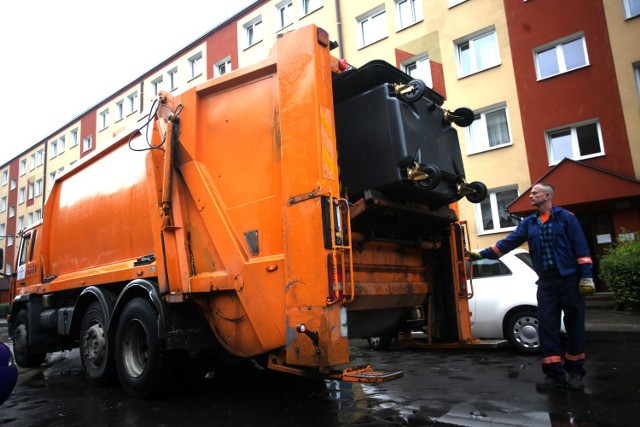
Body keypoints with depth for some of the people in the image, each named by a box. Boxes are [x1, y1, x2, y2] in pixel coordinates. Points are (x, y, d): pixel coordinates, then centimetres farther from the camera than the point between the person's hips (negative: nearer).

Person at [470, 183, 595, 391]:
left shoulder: (566, 217, -3)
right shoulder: (528, 223, 10)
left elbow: (581, 247, -6)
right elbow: (508, 243, 6)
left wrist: (586, 277, -11)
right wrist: (481, 254, -1)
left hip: (569, 278, -4)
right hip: (546, 282, 4)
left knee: (574, 325, 5)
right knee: (547, 326, 0)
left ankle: (575, 371, 20)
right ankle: (555, 374, 7)